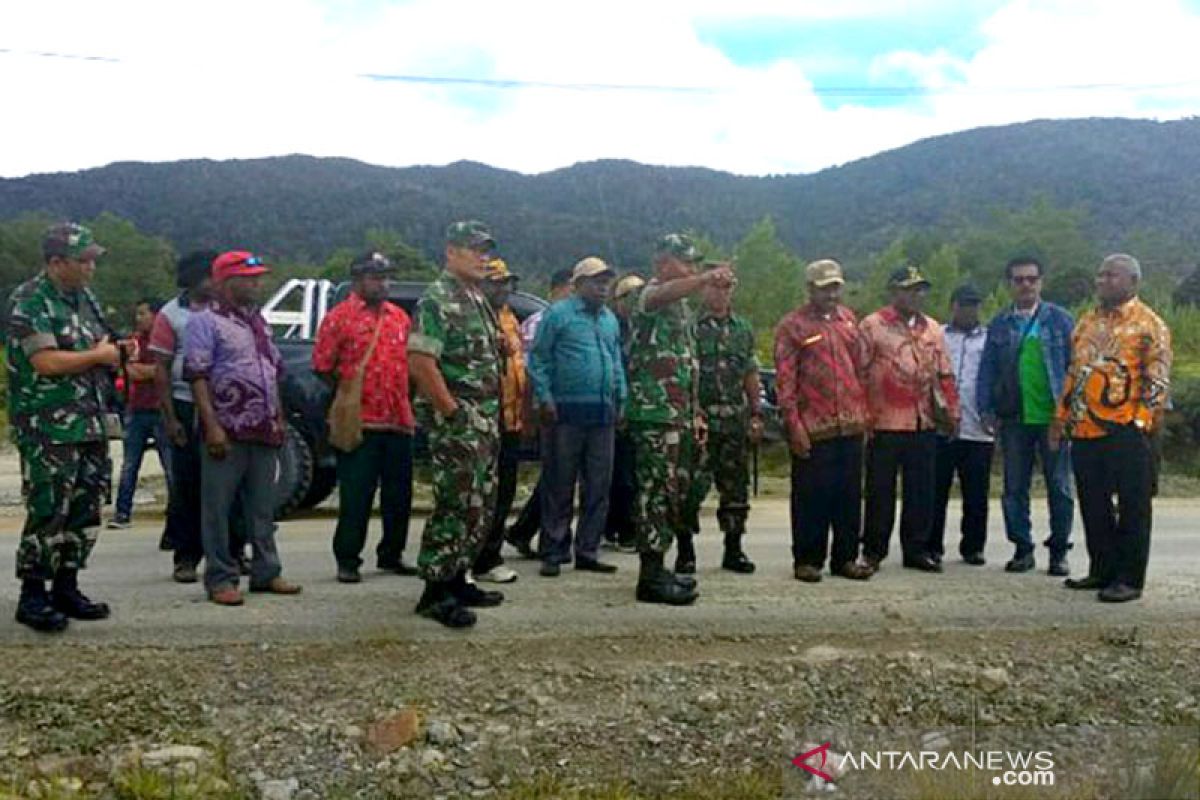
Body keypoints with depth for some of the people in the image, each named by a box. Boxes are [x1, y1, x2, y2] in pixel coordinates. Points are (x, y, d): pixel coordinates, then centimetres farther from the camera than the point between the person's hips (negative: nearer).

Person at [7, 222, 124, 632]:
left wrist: (120, 349, 6)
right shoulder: (28, 301, -11)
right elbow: (46, 361, -22)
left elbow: (100, 347, 27)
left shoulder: (84, 297, 14)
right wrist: (100, 356, -12)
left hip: (91, 425, 8)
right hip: (48, 429, -8)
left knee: (86, 511, 11)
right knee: (48, 513, -4)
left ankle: (66, 588, 23)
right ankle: (32, 597, 7)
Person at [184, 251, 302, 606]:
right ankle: (220, 579, 6)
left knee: (263, 507, 11)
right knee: (218, 507, -1)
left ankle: (266, 572, 19)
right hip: (227, 430, -7)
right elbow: (197, 376, -11)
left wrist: (279, 420, 16)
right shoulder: (205, 321, -4)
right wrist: (212, 426, -19)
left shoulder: (258, 321, 18)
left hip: (264, 431, 7)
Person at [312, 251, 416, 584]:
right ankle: (347, 560, 9)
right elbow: (322, 367, -3)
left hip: (399, 421, 6)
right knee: (356, 497, -2)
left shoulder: (400, 316, 14)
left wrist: (405, 405, 13)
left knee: (399, 494, 11)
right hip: (359, 423, -6)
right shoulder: (339, 317, -3)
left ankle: (391, 555, 25)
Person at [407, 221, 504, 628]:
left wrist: (493, 413, 17)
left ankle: (456, 580, 23)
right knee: (457, 507, -9)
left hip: (486, 422, 10)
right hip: (457, 423, -10)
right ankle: (436, 591, -1)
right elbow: (420, 362, -21)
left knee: (481, 508, 13)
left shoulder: (478, 301, 18)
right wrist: (453, 411, -20)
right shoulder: (437, 300, -11)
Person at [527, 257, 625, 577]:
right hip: (566, 412, -6)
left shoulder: (611, 320, 17)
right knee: (559, 485, 0)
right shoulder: (558, 314, -2)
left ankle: (587, 551, 17)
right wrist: (545, 398, -11)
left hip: (603, 414, 6)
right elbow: (538, 359, -4)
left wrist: (621, 400, 13)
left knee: (598, 487, 8)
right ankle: (554, 553, 8)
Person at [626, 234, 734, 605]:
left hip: (680, 416, 10)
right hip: (654, 413, -10)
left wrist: (695, 414, 22)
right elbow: (666, 292, -35)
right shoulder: (650, 295, -7)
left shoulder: (682, 306, 22)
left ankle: (657, 567, 21)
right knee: (657, 492, -8)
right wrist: (708, 278, -52)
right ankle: (651, 577, -5)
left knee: (674, 492, 12)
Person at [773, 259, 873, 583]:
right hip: (813, 427, -5)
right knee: (811, 496, 0)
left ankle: (846, 558, 19)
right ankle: (807, 560, 11)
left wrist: (864, 412, 13)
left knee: (849, 495, 9)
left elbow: (860, 368, 19)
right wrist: (794, 424, -13)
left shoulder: (849, 320, 14)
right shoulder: (792, 325, -3)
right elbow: (785, 379, -7)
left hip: (851, 425, 5)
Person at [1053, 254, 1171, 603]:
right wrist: (1061, 416, 16)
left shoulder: (1148, 324, -4)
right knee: (1093, 505, 12)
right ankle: (1102, 570, 23)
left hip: (1126, 431, -7)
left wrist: (1143, 420, -17)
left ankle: (1130, 579, 7)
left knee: (1132, 506, 1)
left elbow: (1158, 378, -8)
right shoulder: (1087, 322, 17)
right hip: (1085, 430, 7)